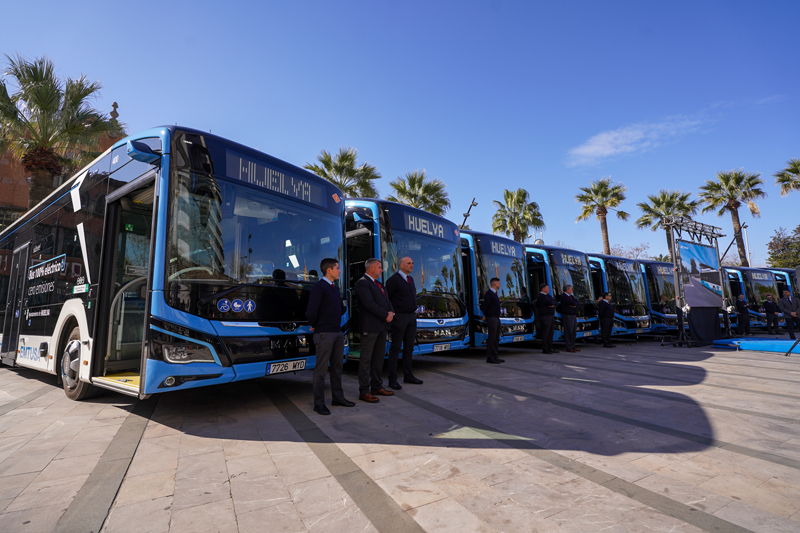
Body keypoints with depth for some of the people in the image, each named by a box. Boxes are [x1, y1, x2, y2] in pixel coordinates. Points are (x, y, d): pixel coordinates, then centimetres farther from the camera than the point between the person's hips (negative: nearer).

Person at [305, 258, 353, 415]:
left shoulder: (335, 286, 14)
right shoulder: (319, 287, -13)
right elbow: (311, 312, -19)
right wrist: (315, 326, -4)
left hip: (337, 332, 8)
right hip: (324, 334, -8)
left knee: (337, 366, 15)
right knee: (321, 369, 0)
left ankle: (338, 397, 27)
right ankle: (319, 403, 10)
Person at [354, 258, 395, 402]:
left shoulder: (377, 283, 19)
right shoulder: (363, 283, -12)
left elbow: (386, 300, 19)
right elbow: (369, 304, -21)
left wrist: (391, 312, -1)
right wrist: (386, 315, -15)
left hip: (382, 325, 10)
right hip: (370, 327, -9)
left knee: (378, 358, 15)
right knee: (366, 359, -2)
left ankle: (376, 387, 26)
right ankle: (364, 392, 4)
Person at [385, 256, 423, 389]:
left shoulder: (410, 279, 15)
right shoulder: (394, 280, -10)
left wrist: (415, 309, 16)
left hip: (411, 317, 8)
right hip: (399, 317, -8)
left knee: (409, 348, 13)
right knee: (395, 349, -3)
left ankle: (408, 376, 23)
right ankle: (392, 379, 3)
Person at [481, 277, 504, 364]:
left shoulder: (494, 294, 18)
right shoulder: (489, 293, -12)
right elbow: (484, 306, -14)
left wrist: (486, 316, 14)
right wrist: (486, 316, 2)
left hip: (497, 318, 9)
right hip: (492, 318, -9)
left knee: (496, 339, 11)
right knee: (491, 338, -8)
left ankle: (495, 357, 17)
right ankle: (490, 358, -4)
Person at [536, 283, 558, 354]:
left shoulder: (547, 295, 20)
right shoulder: (541, 297, -12)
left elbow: (554, 301, 12)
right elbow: (550, 303, -21)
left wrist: (552, 304, -8)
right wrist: (552, 303, 0)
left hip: (551, 316, 10)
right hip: (545, 317, -10)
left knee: (550, 333, 11)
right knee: (545, 333, -6)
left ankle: (550, 348, 17)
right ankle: (545, 349, -2)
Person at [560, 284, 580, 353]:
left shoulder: (571, 296, 18)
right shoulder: (564, 296, -11)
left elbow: (578, 303, 9)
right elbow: (573, 303, -20)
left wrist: (574, 305, -10)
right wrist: (575, 303, 1)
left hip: (574, 316, 9)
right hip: (568, 316, -9)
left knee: (574, 332, 11)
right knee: (568, 332, -7)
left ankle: (572, 347, 19)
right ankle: (569, 348, -3)